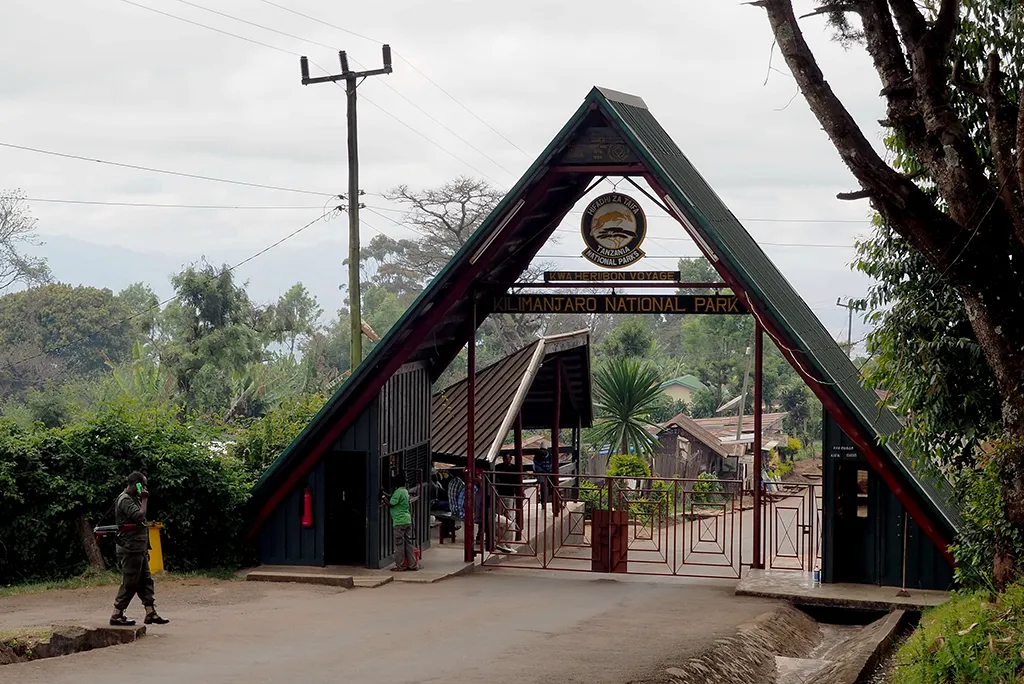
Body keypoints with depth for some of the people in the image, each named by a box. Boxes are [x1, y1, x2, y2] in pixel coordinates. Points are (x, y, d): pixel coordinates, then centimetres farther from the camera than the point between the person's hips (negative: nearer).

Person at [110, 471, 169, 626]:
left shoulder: (134, 498, 17)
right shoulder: (124, 500, -14)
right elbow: (140, 516, -27)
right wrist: (145, 500, -14)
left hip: (139, 549, 10)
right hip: (130, 550, -10)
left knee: (146, 581, 8)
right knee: (130, 584, -6)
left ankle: (151, 613, 9)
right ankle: (116, 615, -1)